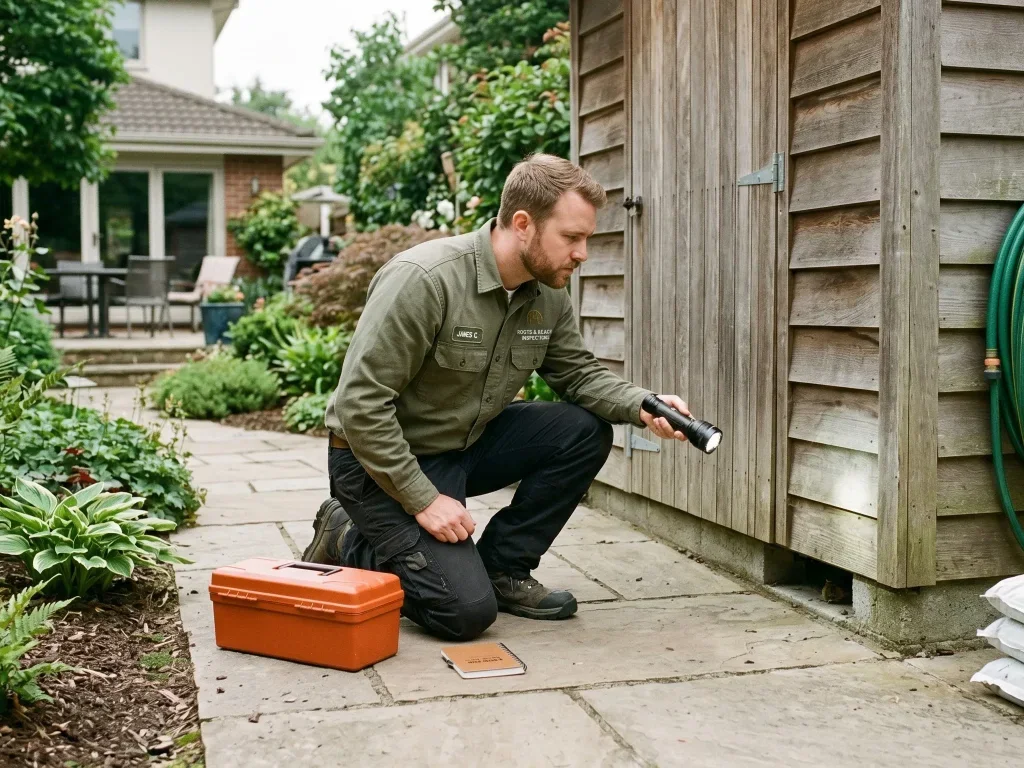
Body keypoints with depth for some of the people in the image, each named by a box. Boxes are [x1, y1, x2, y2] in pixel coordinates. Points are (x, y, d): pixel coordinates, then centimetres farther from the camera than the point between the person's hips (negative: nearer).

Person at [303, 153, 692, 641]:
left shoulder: (549, 294, -4)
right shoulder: (423, 279, -27)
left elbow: (578, 372, 7)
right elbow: (360, 403, -26)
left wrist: (643, 406, -14)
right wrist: (423, 500, -24)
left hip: (464, 445, 7)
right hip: (381, 458, -7)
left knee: (585, 431, -11)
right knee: (467, 611, -18)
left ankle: (501, 567, 3)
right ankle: (349, 543, 7)